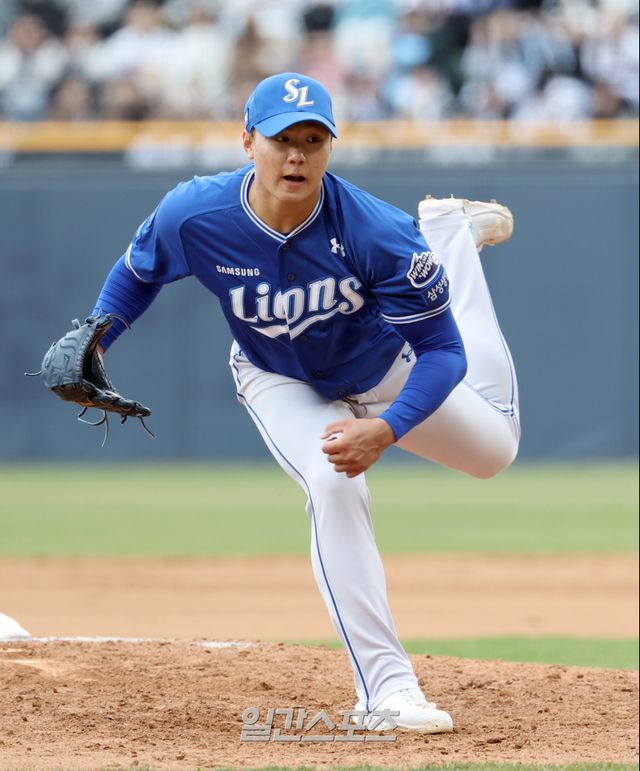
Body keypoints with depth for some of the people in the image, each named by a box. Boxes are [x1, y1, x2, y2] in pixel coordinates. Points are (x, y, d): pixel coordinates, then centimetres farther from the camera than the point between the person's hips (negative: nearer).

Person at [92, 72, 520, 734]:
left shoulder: (373, 232, -38)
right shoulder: (195, 215, -32)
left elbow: (443, 352, -30)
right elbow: (140, 270, -8)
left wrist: (387, 429, -45)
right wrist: (91, 343, -24)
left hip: (385, 370, 1)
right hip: (282, 383, -1)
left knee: (493, 447, 22)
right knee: (334, 484, -31)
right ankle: (385, 687, -26)